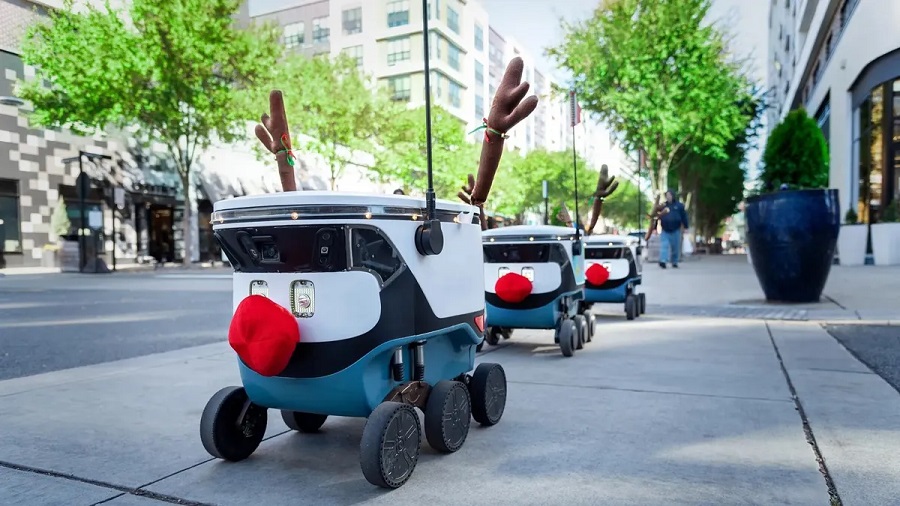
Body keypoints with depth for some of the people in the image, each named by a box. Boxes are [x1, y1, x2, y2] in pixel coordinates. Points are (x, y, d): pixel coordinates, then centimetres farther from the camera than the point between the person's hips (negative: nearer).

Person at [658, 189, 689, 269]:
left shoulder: (679, 206, 3)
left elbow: (684, 217, 3)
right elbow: (658, 217, 10)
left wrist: (685, 227, -2)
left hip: (675, 230, 0)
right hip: (665, 230, 0)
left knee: (676, 247, 5)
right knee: (664, 246, -12)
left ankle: (675, 262, 15)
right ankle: (663, 261, -21)